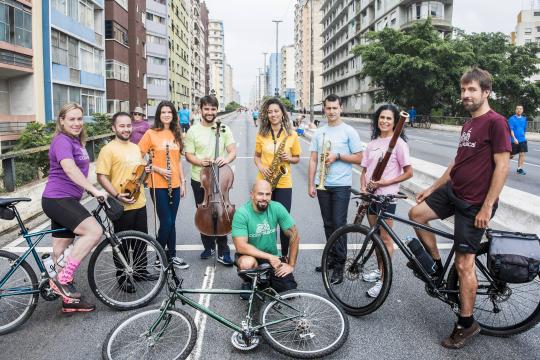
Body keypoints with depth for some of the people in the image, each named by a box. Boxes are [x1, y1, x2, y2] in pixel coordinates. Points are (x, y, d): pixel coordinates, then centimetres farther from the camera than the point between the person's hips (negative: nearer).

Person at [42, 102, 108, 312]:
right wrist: (94, 190, -33)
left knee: (62, 249, 13)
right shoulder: (62, 140, -14)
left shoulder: (76, 141, 17)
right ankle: (62, 279, -14)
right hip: (58, 199, -10)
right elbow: (69, 169, -30)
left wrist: (91, 190, 26)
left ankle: (68, 301, 21)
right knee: (94, 232, -24)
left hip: (64, 200, 10)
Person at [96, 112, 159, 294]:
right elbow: (102, 176, -16)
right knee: (122, 243, 6)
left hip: (139, 203, 7)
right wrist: (117, 195, -25)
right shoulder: (108, 149, -11)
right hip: (122, 206, -7)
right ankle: (122, 277, 21)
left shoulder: (135, 148, 12)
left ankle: (141, 271, 33)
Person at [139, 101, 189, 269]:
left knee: (171, 222, 12)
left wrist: (182, 182, 12)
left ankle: (171, 255, 24)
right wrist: (159, 170, -15)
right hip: (158, 185, -5)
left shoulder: (176, 135, 10)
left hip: (174, 185, 5)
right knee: (166, 222, -3)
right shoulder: (150, 134, -6)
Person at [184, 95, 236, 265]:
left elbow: (233, 151, -2)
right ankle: (208, 246, 30)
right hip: (199, 180, 1)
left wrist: (226, 159, -24)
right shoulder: (193, 131, 0)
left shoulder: (224, 129, 0)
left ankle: (223, 252, 8)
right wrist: (200, 162, -20)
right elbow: (189, 155, 0)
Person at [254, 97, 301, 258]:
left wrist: (288, 158, -15)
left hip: (284, 184, -1)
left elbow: (297, 158, 6)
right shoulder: (261, 134, 2)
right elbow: (256, 156, 12)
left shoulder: (292, 135, -2)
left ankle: (285, 255, 17)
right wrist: (260, 167, -8)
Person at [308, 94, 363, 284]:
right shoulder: (319, 132, 10)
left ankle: (339, 266, 4)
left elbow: (358, 158, -3)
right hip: (322, 185, 4)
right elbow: (313, 160, 8)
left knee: (339, 224, -4)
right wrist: (311, 184, 2)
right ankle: (332, 258, 26)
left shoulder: (349, 131, -2)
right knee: (328, 224, 13)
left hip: (341, 185, -4)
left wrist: (338, 155, -15)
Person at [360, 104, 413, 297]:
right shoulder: (372, 144, 12)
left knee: (385, 238, -2)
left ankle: (383, 280, 5)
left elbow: (408, 172, -9)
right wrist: (363, 187, -3)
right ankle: (380, 269, 31)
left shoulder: (398, 143, -6)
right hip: (370, 194, 6)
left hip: (386, 195, -6)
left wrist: (385, 182, -17)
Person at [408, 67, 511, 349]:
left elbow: (502, 166, -18)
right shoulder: (468, 124, 13)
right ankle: (436, 265, 21)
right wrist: (432, 188, 17)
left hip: (475, 204, -9)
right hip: (453, 192, 9)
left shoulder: (495, 122, -14)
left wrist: (486, 207, -19)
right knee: (416, 214, 5)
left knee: (464, 264, -4)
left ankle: (467, 324, 13)